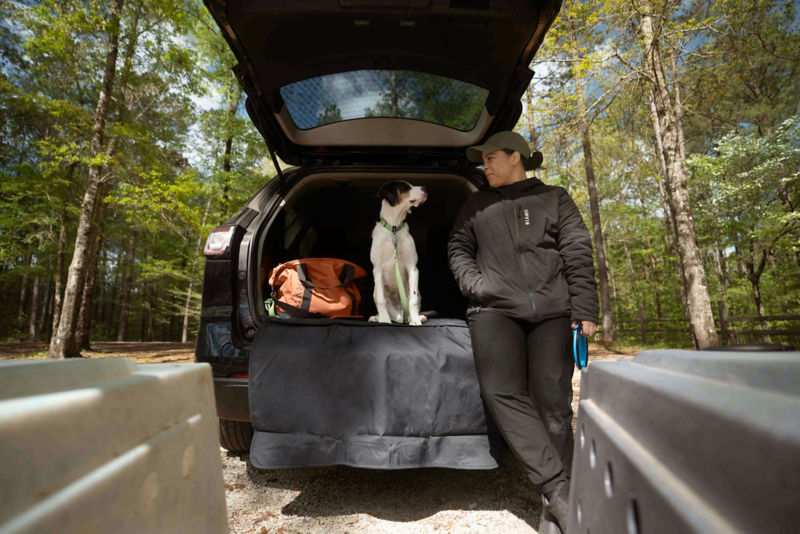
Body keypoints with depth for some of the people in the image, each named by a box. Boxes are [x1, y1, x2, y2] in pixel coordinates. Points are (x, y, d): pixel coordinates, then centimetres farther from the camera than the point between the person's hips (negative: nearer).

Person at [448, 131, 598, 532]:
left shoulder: (553, 198, 16)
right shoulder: (476, 205, 22)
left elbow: (578, 254, 9)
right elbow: (458, 248, 19)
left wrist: (584, 311, 0)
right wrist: (475, 283, 0)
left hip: (551, 311, -1)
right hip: (494, 309, 1)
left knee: (552, 402, -3)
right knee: (503, 394, -18)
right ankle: (559, 490, -14)